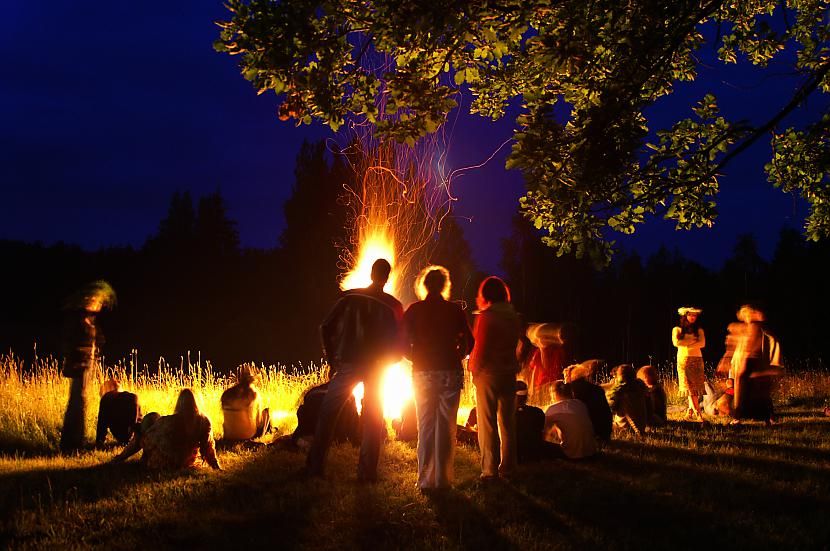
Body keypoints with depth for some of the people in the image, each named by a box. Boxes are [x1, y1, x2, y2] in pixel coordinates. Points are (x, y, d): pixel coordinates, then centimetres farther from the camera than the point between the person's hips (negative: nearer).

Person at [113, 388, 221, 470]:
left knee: (150, 418, 13)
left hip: (160, 465, -4)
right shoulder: (204, 422, -18)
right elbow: (208, 447, -7)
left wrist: (120, 457, -1)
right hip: (186, 462, 4)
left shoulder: (166, 422, -24)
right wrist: (216, 466, 10)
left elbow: (140, 441, -13)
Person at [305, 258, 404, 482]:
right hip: (376, 369, 0)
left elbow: (326, 328, -2)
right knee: (373, 420, 10)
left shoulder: (349, 298, -2)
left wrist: (332, 359, 9)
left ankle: (314, 467, 7)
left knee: (327, 414, 9)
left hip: (349, 364, 0)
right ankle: (367, 472, 8)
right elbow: (399, 341, 1)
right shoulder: (393, 305, -3)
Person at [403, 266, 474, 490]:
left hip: (423, 373, 0)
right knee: (446, 427, 4)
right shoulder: (455, 310, 0)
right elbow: (469, 343, 1)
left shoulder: (414, 310, 0)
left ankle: (425, 479, 4)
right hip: (450, 372, 0)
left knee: (425, 426, 6)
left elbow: (404, 344, -2)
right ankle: (443, 478, 4)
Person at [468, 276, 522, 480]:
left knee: (487, 423, -1)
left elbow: (480, 347, -13)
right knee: (507, 422, 11)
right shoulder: (514, 317, 7)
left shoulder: (486, 316, -13)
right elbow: (515, 344, 10)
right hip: (509, 373, 6)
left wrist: (474, 368, -1)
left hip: (488, 373, -6)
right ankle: (507, 467, 15)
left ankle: (490, 469, -2)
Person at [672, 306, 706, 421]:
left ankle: (690, 412, 6)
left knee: (696, 387, -5)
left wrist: (686, 344, -9)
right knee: (689, 387, -12)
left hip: (697, 360, 2)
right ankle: (698, 414, -16)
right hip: (683, 360, -2)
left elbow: (702, 344, -4)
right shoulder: (677, 329, 9)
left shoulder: (699, 330, 13)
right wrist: (692, 341, -5)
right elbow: (676, 342, -9)